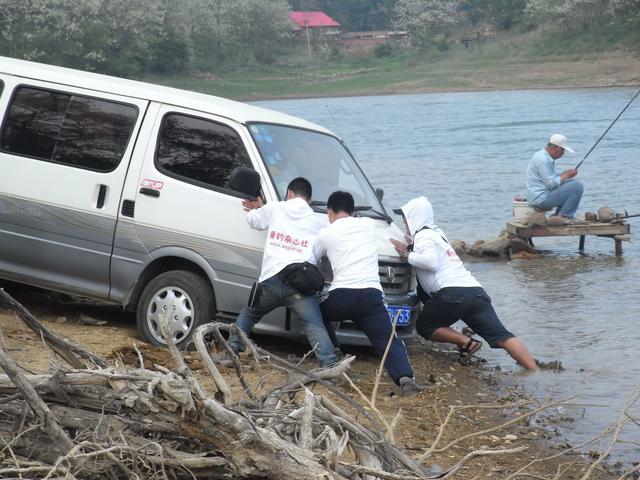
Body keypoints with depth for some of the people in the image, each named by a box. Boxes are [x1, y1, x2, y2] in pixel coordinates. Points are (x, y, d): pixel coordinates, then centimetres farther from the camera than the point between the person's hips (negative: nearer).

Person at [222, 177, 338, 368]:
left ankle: (231, 351, 20)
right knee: (315, 326, -9)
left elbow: (253, 220, 30)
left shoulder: (274, 209, 13)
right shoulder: (319, 222, 11)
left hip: (270, 280, 2)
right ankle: (330, 365, -28)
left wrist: (257, 209, 54)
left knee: (248, 314, 27)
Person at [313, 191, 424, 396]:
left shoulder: (326, 233, 10)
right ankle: (404, 376, -25)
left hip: (341, 296, -1)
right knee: (389, 341, 1)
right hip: (372, 295, 1)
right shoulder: (368, 224, 16)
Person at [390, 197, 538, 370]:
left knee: (424, 326, 11)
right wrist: (412, 248, 30)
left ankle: (466, 342, -7)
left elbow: (431, 262, -14)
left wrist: (407, 254, -2)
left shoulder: (423, 236, 3)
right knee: (502, 336, -5)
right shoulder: (436, 232, 31)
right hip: (476, 291, 8)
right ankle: (536, 371, -22)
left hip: (453, 292, -8)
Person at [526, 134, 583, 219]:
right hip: (541, 198, -11)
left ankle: (558, 215, 16)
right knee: (578, 186, -13)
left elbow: (552, 177, 21)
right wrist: (566, 175, -10)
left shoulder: (547, 157, 15)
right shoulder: (542, 159, -18)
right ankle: (565, 216, -7)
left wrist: (566, 173, 5)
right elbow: (551, 184, -22)